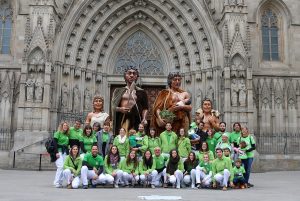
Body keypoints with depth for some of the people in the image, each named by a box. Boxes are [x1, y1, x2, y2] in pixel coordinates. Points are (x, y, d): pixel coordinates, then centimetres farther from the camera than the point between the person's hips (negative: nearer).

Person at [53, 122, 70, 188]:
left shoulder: (67, 135, 18)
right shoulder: (58, 133, -1)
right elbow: (55, 143, -9)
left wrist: (68, 152, 13)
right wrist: (56, 152, -16)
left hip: (65, 152, 6)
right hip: (59, 151, -6)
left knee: (64, 167, -1)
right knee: (60, 166, -14)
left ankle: (60, 182, 5)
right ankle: (57, 182, -8)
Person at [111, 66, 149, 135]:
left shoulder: (141, 92, 11)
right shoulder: (118, 91, 13)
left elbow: (145, 108, 7)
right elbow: (113, 106, 9)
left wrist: (144, 118, -10)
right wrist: (119, 109, -10)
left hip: (136, 120, 0)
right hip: (122, 119, 0)